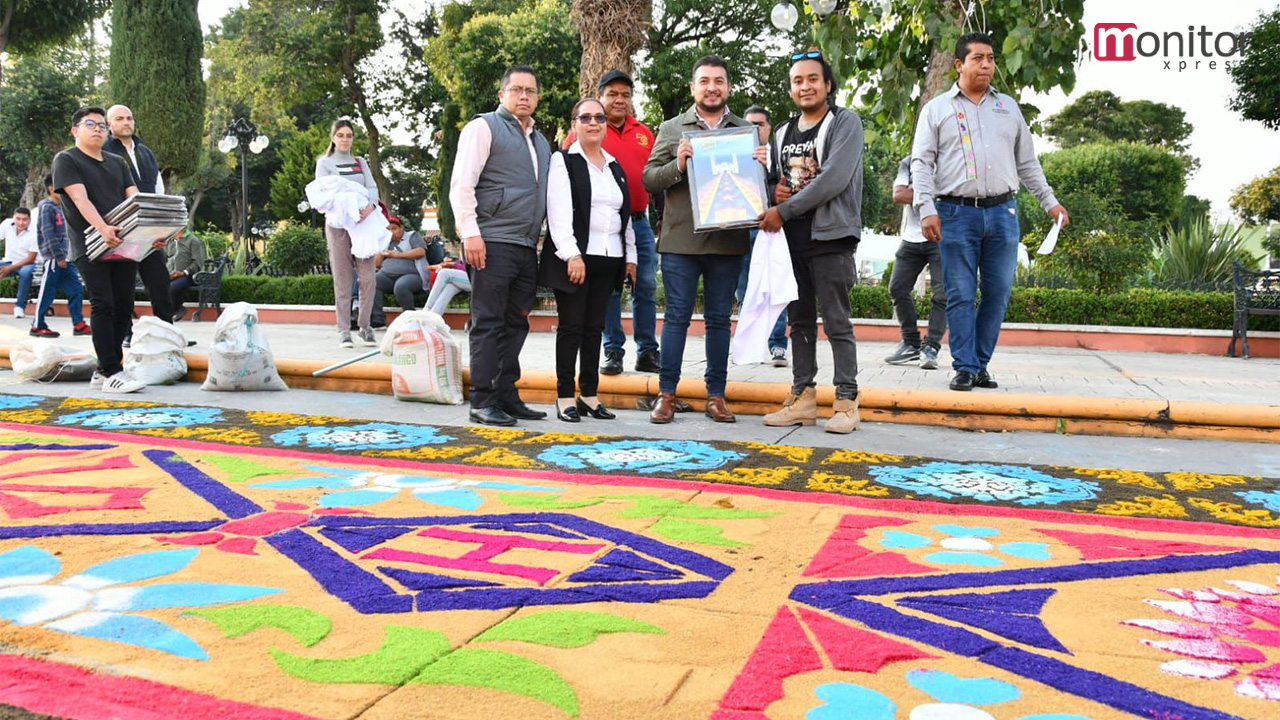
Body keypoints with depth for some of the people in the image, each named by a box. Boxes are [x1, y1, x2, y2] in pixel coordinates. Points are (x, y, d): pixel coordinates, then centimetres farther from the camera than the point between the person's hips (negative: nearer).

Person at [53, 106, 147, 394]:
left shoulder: (118, 162, 19)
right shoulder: (66, 160, 2)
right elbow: (80, 199, -13)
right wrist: (102, 229, -30)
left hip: (124, 243, 6)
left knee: (123, 307, 3)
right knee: (103, 305, -11)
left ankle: (104, 371, 12)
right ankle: (111, 373, -10)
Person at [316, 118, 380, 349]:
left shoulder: (361, 163, 19)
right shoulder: (324, 163, 9)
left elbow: (372, 187, 6)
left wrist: (370, 205, -18)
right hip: (338, 223, -2)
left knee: (368, 277, -5)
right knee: (342, 280, -3)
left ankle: (365, 327, 6)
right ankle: (343, 330, 1)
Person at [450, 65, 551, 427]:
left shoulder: (540, 141, 22)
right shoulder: (484, 127, 0)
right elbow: (461, 184, -8)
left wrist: (544, 239, 14)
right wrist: (471, 234, -17)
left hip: (527, 247, 7)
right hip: (493, 243, -7)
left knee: (516, 324, 9)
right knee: (488, 324, -5)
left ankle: (507, 396, 16)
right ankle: (482, 401, 0)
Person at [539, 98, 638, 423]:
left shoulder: (615, 167, 19)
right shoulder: (563, 161, 0)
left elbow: (625, 214, 21)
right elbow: (559, 212, -11)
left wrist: (630, 255, 15)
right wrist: (572, 254, -20)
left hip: (608, 260, 6)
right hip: (574, 257, -5)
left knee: (594, 328, 8)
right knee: (571, 326, -3)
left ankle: (590, 394, 13)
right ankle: (565, 396, 3)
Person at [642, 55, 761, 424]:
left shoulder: (747, 132, 12)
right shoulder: (671, 129, 8)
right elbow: (649, 179, 3)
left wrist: (761, 166, -9)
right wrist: (677, 164, -15)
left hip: (728, 240, 2)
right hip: (680, 239, -1)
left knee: (719, 319, 7)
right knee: (676, 317, 1)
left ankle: (716, 395, 14)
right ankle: (666, 394, 8)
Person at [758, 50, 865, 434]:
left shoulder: (845, 122, -3)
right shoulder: (783, 133, 18)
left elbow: (834, 178, -16)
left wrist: (784, 211, -15)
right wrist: (775, 190, 0)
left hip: (831, 237, -6)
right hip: (792, 240, 7)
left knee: (836, 322, -5)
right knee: (800, 320, 9)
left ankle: (846, 402, 0)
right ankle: (803, 397, 16)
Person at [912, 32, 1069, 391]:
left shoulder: (1008, 107, 17)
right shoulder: (937, 109, 7)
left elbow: (1027, 162, 21)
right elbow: (921, 162, 0)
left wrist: (1050, 201, 16)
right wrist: (927, 209, -12)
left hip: (1003, 212, 3)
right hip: (956, 213, -3)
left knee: (998, 294, 2)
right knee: (960, 296, -3)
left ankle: (980, 364, 12)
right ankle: (964, 368, 4)